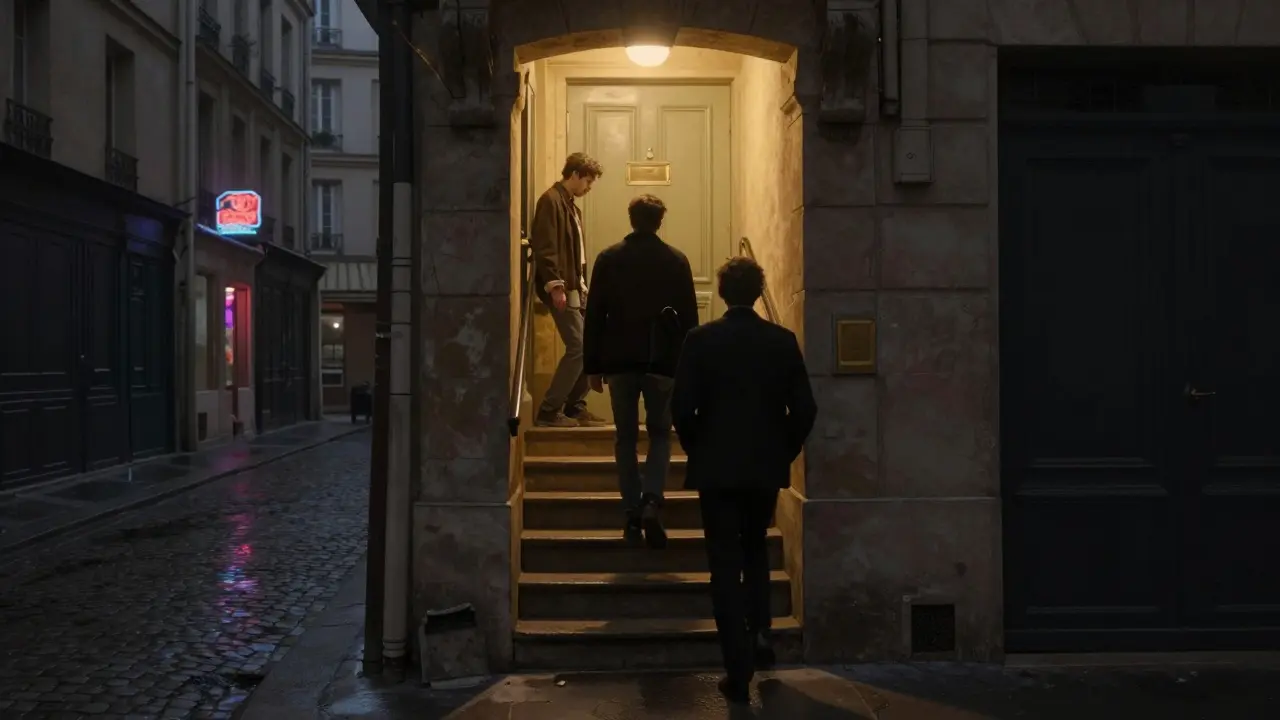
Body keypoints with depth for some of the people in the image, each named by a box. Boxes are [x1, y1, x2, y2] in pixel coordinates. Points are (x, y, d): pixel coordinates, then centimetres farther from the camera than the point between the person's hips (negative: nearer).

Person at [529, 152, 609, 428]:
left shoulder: (572, 205, 19)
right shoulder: (551, 201, -10)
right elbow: (544, 248, -18)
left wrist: (583, 284, 17)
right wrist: (555, 286, -23)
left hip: (577, 287, 10)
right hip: (562, 288, -10)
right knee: (578, 347, -12)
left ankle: (575, 406, 17)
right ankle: (548, 411, -4)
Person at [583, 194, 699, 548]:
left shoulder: (608, 259, 1)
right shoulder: (676, 260, 1)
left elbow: (595, 316, 1)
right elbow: (689, 317, 2)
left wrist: (593, 366, 6)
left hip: (619, 360, 0)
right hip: (663, 360, 0)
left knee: (626, 438, 11)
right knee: (660, 434, 12)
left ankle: (633, 515, 10)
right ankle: (652, 501, -8)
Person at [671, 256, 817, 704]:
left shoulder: (701, 340, -7)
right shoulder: (783, 340, -2)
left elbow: (682, 407, -10)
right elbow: (804, 409, -3)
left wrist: (696, 450, 7)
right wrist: (784, 453, 12)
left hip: (716, 468, -2)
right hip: (766, 467, 2)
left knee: (725, 564, 4)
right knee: (755, 550, 26)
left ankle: (739, 670, 3)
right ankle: (760, 632, 17)